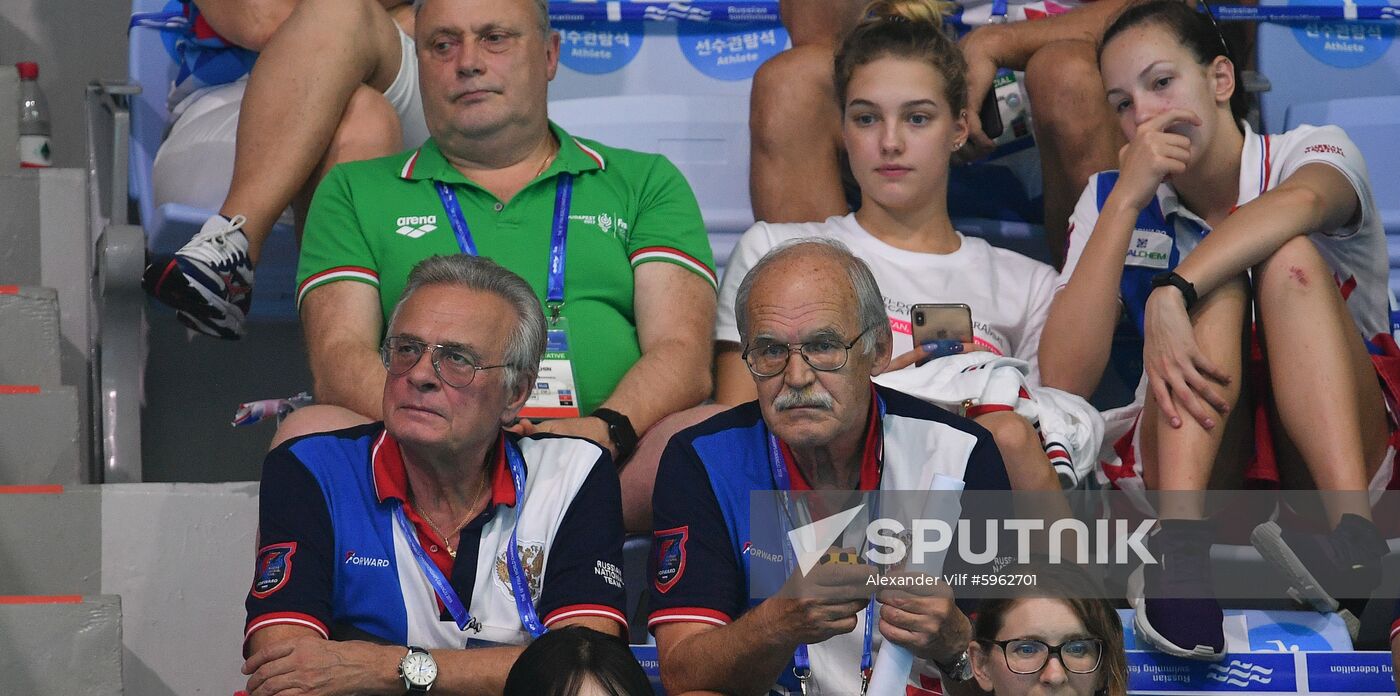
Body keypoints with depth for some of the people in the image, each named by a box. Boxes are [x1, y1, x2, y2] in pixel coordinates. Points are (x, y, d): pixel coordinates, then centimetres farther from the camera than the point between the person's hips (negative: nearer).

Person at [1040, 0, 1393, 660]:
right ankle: (1180, 545, -49)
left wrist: (1170, 293, -43)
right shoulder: (1114, 199, 6)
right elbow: (1062, 381, -11)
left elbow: (1301, 202, -29)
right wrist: (1128, 198, -14)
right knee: (1217, 282, -24)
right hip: (1188, 460, 1)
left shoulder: (1314, 152, 0)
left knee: (1289, 257, -23)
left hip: (1331, 455, -1)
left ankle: (1350, 526, -46)